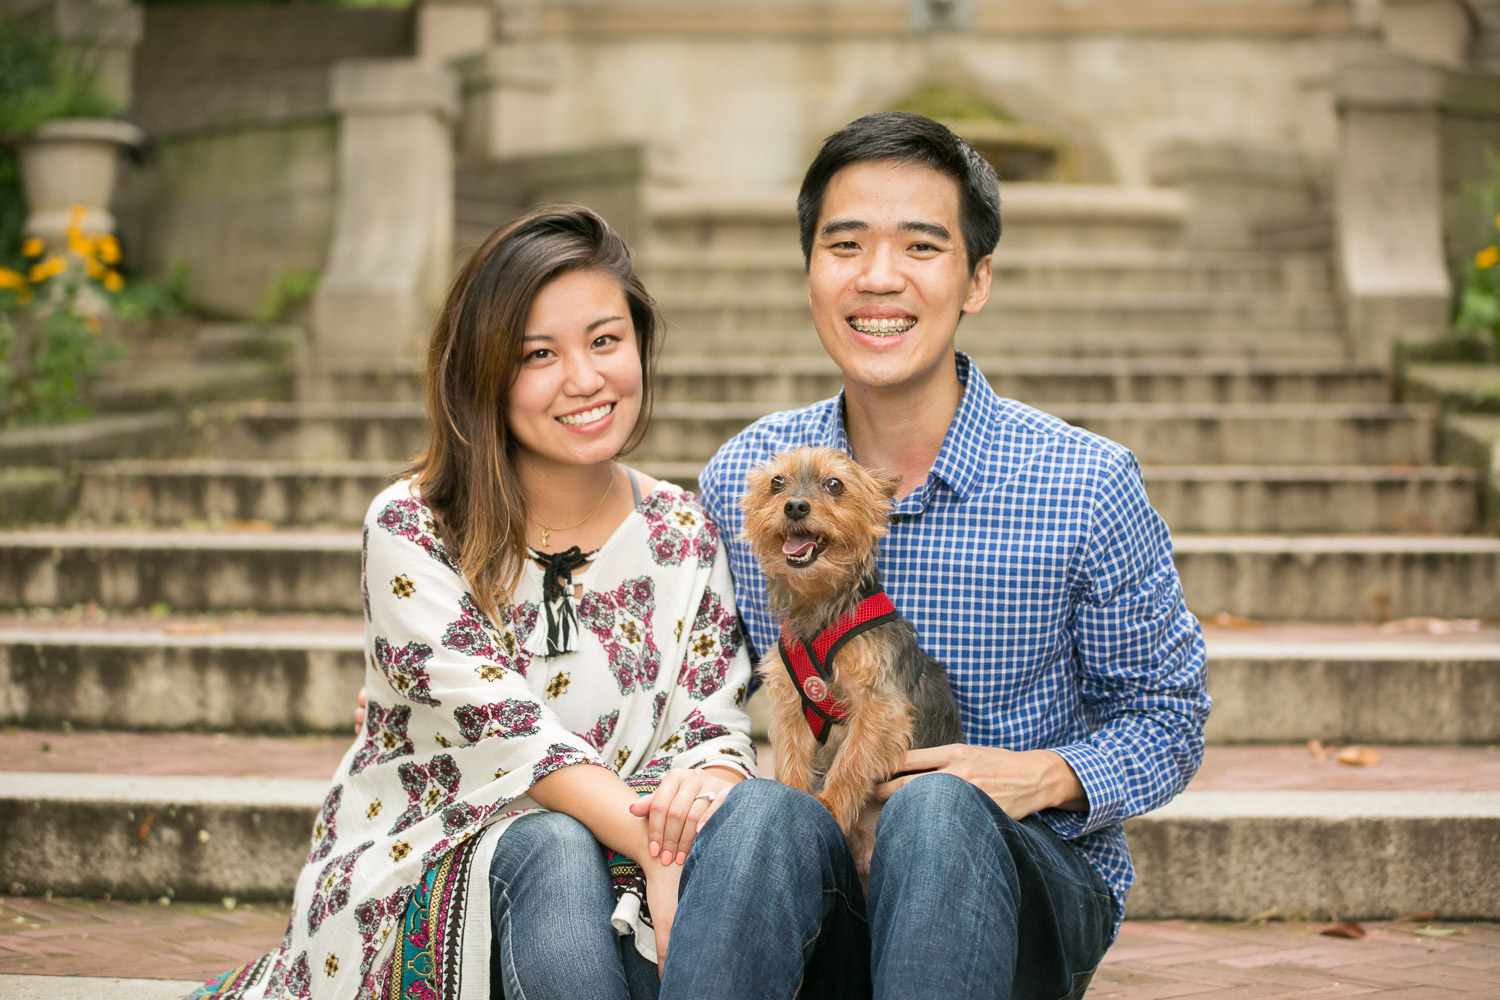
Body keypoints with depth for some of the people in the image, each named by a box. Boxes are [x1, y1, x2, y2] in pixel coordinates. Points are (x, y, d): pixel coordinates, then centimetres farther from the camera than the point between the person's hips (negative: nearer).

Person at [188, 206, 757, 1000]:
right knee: (552, 847, -36)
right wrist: (652, 841, -34)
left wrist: (708, 786, -28)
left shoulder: (683, 536, 4)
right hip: (413, 868, -2)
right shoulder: (412, 530, -8)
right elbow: (499, 726, -19)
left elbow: (716, 726, -1)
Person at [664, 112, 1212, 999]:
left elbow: (1167, 717, 6)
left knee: (936, 810, -37)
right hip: (815, 893, 1)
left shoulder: (1088, 486, -5)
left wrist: (1050, 776, -15)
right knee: (762, 813, -34)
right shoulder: (741, 479, 3)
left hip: (1030, 888, -1)